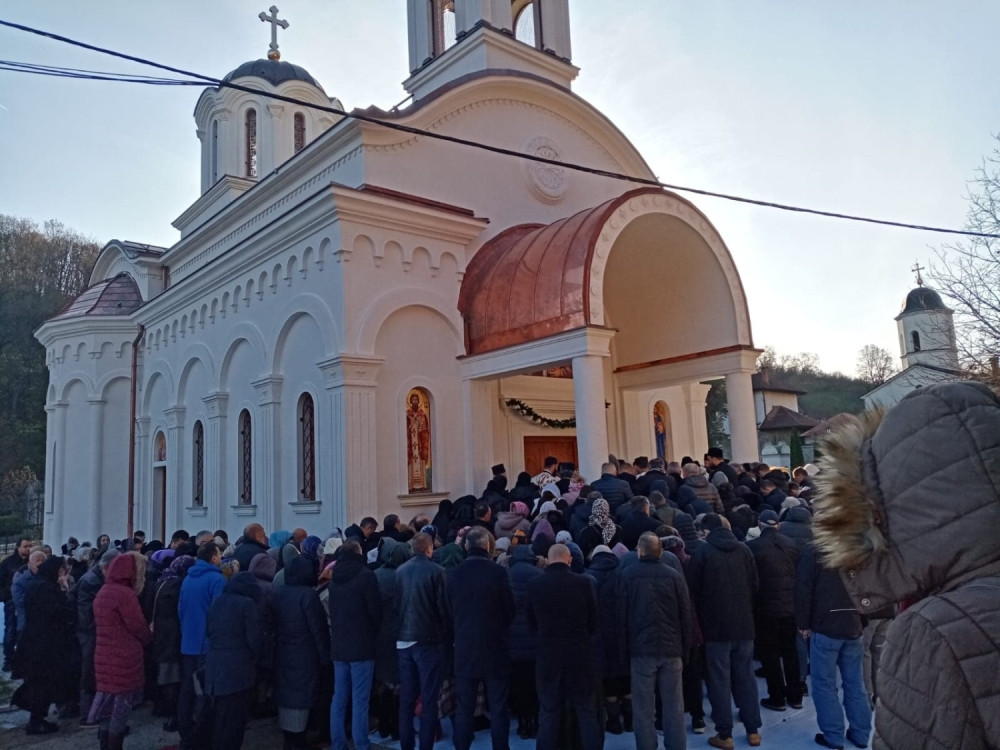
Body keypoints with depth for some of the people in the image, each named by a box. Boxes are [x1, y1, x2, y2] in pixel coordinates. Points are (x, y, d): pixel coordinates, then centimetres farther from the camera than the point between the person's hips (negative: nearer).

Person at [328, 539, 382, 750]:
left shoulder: (334, 577, 9)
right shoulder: (365, 575, -12)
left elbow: (332, 611, 16)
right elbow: (375, 610, -9)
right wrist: (373, 634, 8)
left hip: (338, 645, 6)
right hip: (361, 646, -6)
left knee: (339, 698, 11)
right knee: (360, 700, -3)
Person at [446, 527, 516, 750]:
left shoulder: (453, 575, -4)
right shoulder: (498, 573, -13)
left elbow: (450, 613, 5)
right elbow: (510, 610, -4)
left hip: (464, 650, 3)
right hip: (495, 649, -2)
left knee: (464, 710, 11)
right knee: (498, 710, 8)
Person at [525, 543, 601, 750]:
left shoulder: (535, 585, -6)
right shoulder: (584, 583, -9)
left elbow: (532, 622, 7)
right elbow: (594, 621, 0)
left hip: (548, 656, 1)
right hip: (579, 655, 0)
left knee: (548, 713, 11)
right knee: (586, 711, 12)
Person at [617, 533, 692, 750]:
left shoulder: (627, 575, -2)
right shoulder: (674, 576, 0)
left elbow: (622, 615, 1)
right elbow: (686, 615, 3)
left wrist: (625, 646, 9)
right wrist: (685, 649, 11)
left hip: (641, 649, -1)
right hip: (671, 649, 1)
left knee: (644, 710, 5)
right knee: (674, 708, 10)